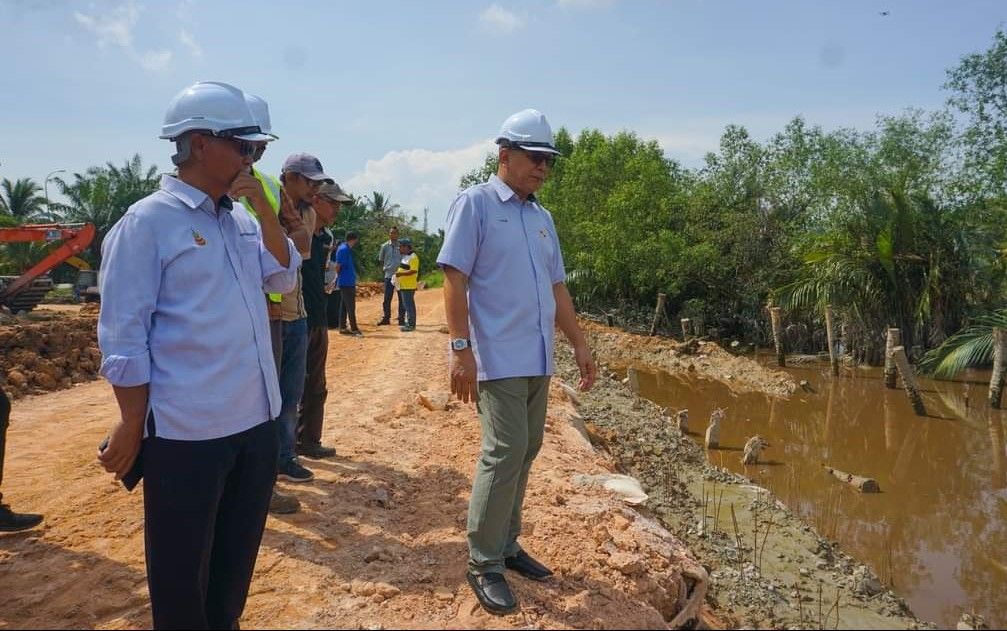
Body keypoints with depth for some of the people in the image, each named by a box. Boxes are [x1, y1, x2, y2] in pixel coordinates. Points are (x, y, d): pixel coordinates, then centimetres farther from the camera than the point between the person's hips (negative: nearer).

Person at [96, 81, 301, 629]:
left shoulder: (242, 219, 9)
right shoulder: (148, 221, -12)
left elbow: (284, 278, 6)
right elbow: (123, 338, -12)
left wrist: (264, 209, -3)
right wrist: (131, 427, -11)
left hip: (256, 422, 7)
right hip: (186, 432, -7)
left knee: (236, 559, 23)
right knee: (181, 572, 12)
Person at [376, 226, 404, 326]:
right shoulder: (385, 246, 5)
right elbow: (380, 259, 16)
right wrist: (386, 267, 8)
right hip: (389, 275, 1)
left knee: (402, 298, 2)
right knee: (387, 298, 4)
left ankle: (401, 319, 8)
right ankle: (385, 318, 13)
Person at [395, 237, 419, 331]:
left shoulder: (413, 257, -13)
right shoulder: (403, 256, 17)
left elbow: (413, 271, -21)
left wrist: (400, 274, -23)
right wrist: (397, 273, 11)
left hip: (409, 286, -10)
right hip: (403, 285, 10)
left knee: (409, 305, -8)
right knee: (406, 305, 15)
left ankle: (411, 324, -4)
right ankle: (407, 323, 22)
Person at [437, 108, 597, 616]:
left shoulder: (542, 217, 16)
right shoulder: (475, 203, -4)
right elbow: (454, 279, -10)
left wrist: (579, 344, 16)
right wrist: (461, 349, -17)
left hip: (538, 359, 7)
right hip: (498, 358, -7)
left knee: (525, 452, 11)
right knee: (505, 453, -9)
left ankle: (505, 544, 25)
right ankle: (483, 565, 5)